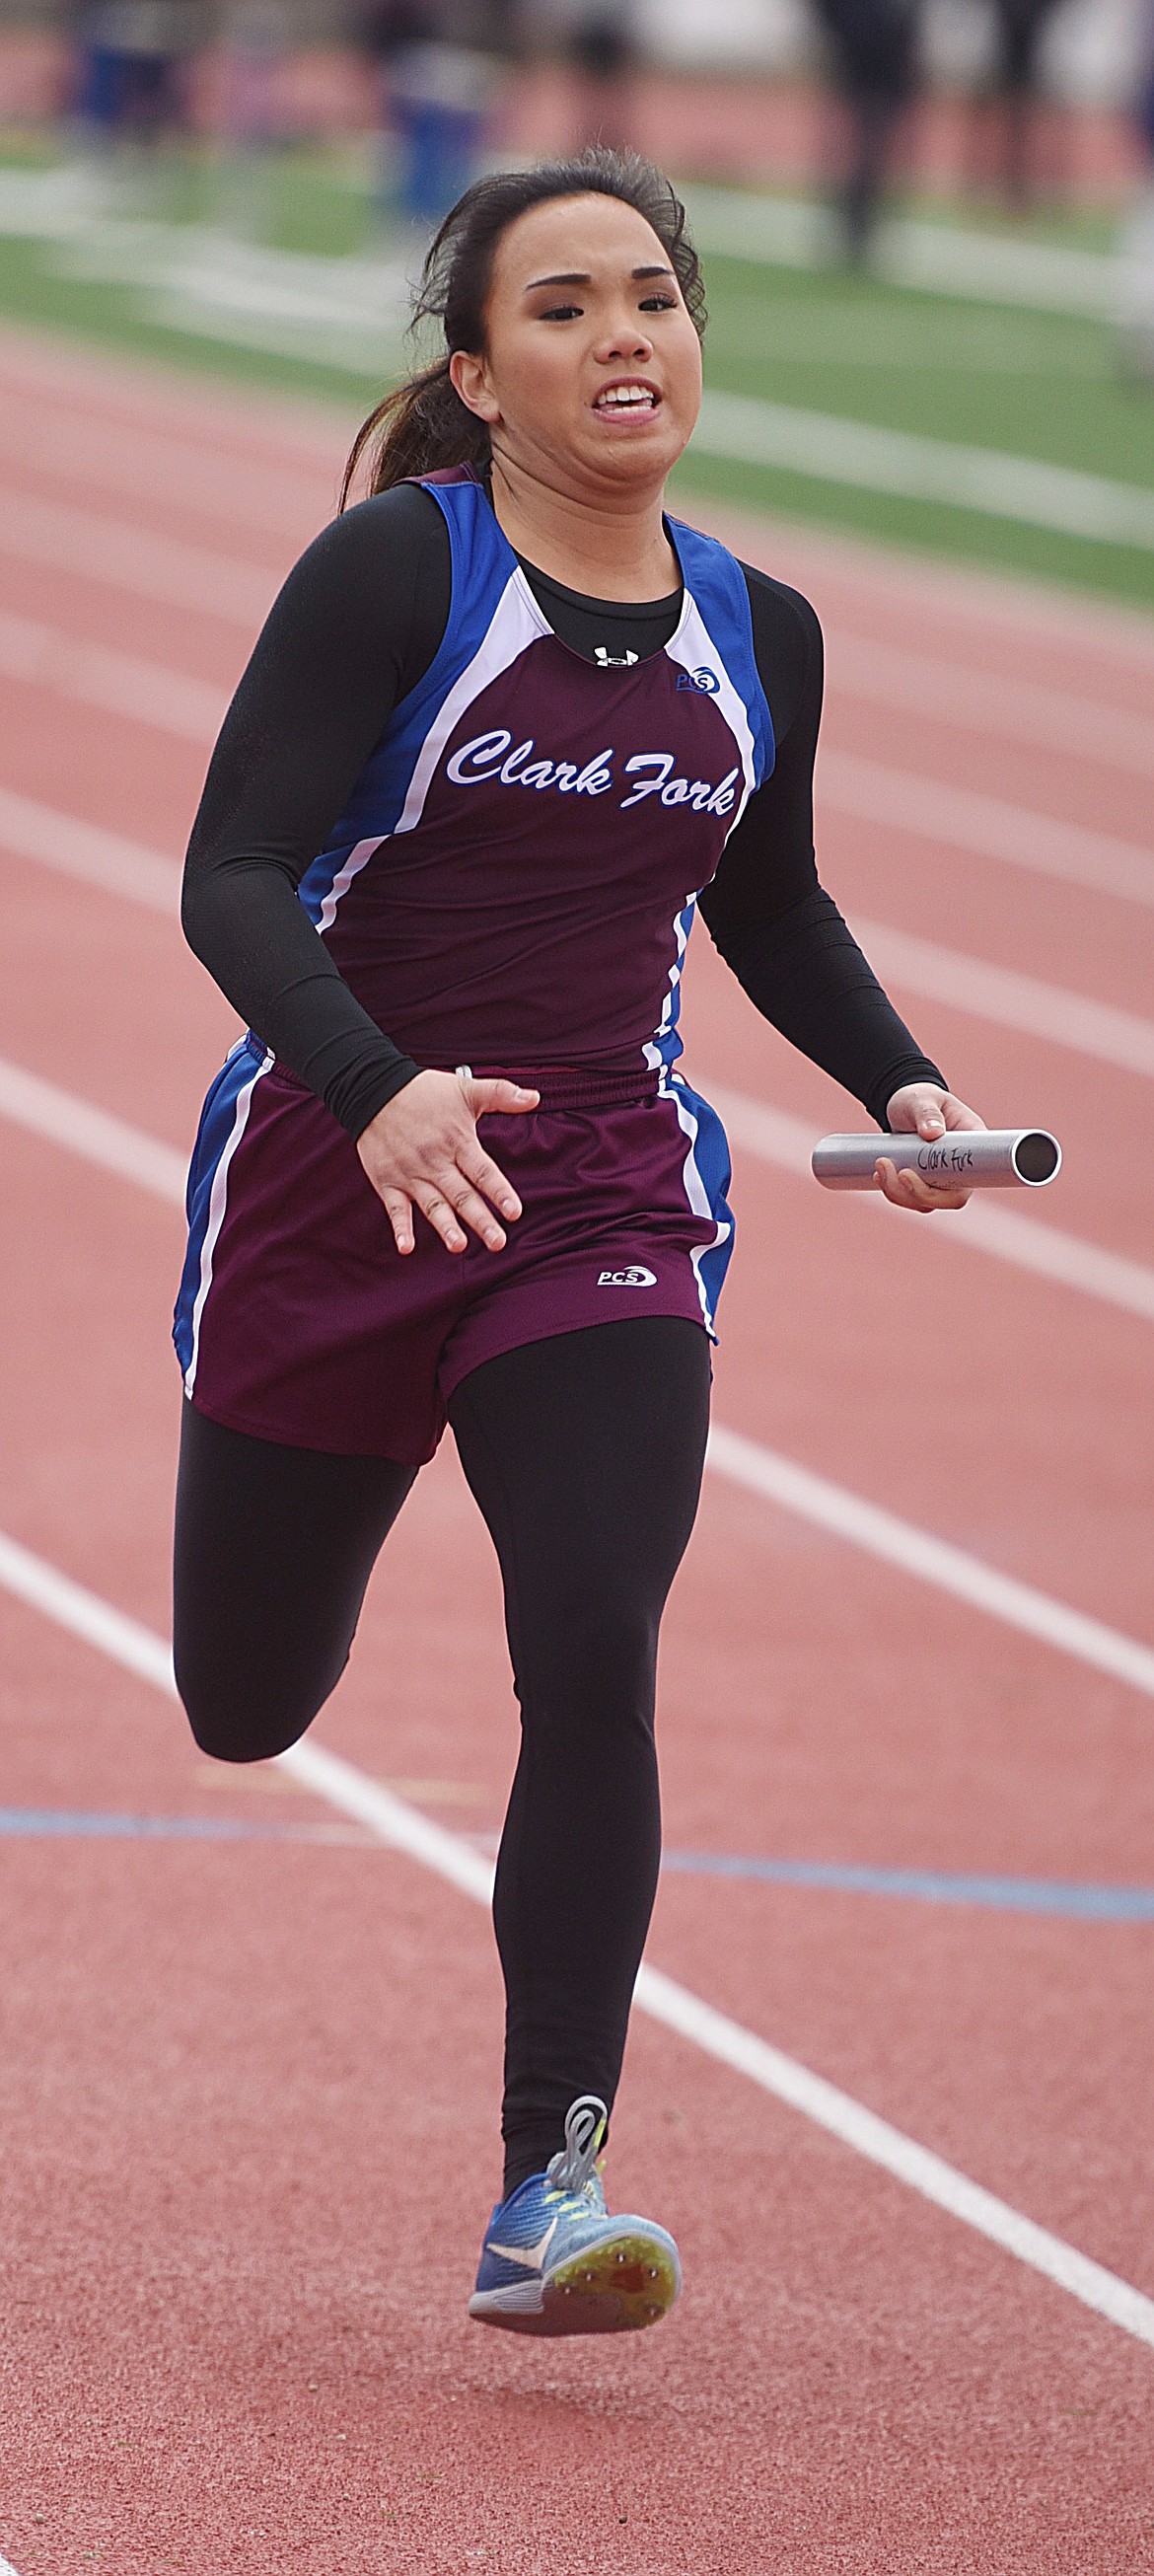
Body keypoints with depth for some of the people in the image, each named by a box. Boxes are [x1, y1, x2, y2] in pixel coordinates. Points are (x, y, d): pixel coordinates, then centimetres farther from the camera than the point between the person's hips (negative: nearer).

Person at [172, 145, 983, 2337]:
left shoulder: (755, 639, 3)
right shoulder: (396, 572, -12)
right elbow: (232, 881, -19)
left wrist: (901, 1086, 3)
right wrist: (377, 1094, -36)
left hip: (604, 1202, 2)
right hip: (337, 1184, -2)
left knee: (594, 1670, -18)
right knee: (247, 1710, 12)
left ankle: (548, 2194, -15)